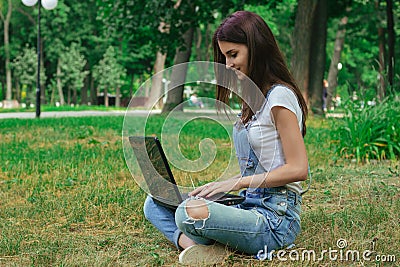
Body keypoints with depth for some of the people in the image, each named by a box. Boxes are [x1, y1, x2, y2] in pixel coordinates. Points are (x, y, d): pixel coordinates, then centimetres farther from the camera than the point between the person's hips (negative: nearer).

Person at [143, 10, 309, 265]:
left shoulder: (280, 96, -12)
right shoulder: (254, 98, 16)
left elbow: (298, 169, -17)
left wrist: (237, 182, -16)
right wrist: (220, 185, 3)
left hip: (276, 218, -10)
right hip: (249, 207, 10)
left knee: (191, 213, -35)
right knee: (155, 203, 6)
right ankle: (192, 244, -20)